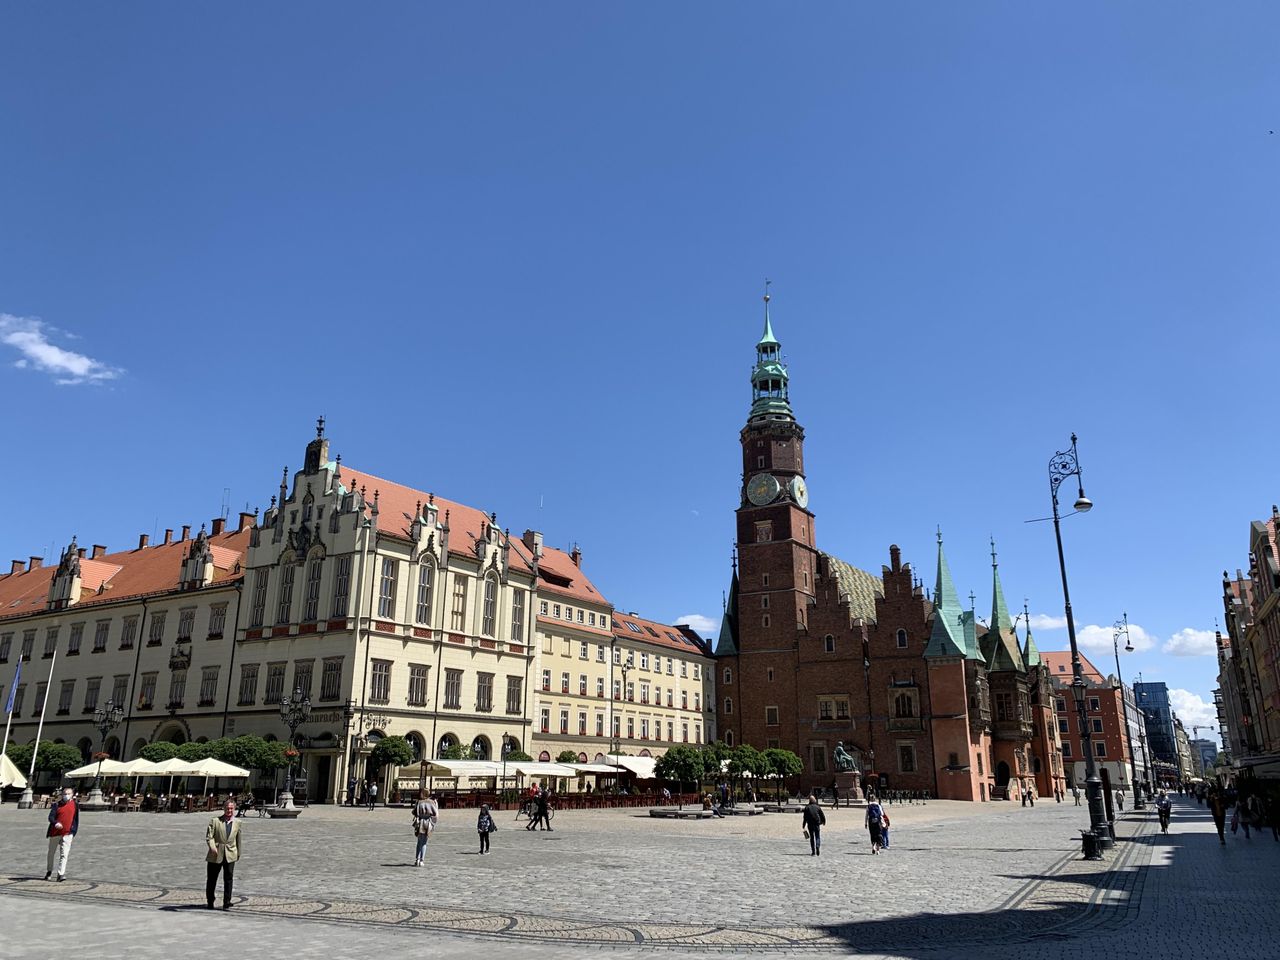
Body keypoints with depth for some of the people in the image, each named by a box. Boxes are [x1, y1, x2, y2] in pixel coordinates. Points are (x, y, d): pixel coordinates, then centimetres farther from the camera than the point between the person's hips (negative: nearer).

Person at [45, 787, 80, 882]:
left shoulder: (75, 804, 2)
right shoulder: (57, 805, -1)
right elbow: (50, 817, -11)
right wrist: (55, 823, -28)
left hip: (67, 834, -1)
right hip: (55, 833, 1)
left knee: (64, 854, -11)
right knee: (52, 853, 17)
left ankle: (61, 874, -11)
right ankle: (49, 871, 37)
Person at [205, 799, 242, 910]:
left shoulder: (238, 823, 7)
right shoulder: (215, 821, -3)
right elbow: (209, 836, -9)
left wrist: (238, 853, 20)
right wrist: (212, 847, -25)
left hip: (230, 855, 1)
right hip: (216, 855, -1)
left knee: (229, 879, -6)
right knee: (211, 880, 11)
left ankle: (226, 903, 2)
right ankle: (210, 902, 30)